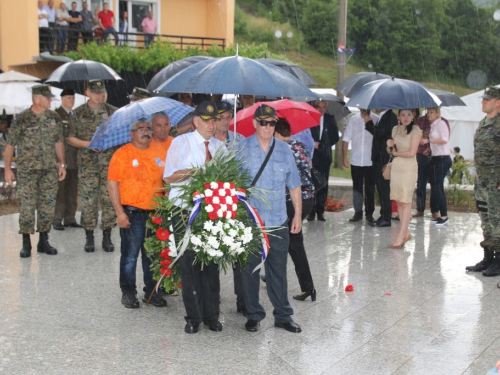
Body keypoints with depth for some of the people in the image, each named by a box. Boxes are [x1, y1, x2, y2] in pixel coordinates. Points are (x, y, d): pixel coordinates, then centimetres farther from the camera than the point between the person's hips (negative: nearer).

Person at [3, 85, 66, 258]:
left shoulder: (54, 117, 6)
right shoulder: (22, 119, -7)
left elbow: (58, 142, 15)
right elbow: (10, 144, -3)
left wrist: (62, 164, 12)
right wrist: (7, 169, -5)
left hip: (50, 170, 4)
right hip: (27, 170, -4)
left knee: (47, 205, 5)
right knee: (28, 205, -4)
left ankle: (43, 241, 17)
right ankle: (26, 243, 6)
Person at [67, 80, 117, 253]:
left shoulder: (112, 111, 8)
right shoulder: (78, 113, 5)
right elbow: (70, 138, 5)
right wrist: (87, 144, -9)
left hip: (109, 162, 1)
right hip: (87, 164, -1)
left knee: (109, 200, -1)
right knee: (88, 201, -1)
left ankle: (107, 237, 8)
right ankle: (89, 238, 10)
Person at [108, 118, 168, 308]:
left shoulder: (160, 153, 10)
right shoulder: (122, 154, -3)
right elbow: (112, 183, -6)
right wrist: (120, 212, -11)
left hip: (155, 212, 4)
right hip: (132, 213, -4)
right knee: (130, 255, 1)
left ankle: (151, 292, 21)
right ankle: (128, 293, 13)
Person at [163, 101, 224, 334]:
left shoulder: (219, 147, 12)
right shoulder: (181, 143, 1)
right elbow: (169, 177, -4)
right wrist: (197, 170, -16)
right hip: (185, 211, -3)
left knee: (211, 262, 6)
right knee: (189, 264, 1)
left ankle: (211, 315, 16)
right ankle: (193, 317, 11)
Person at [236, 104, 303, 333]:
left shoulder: (284, 150, 8)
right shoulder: (242, 149, -1)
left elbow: (294, 185, 13)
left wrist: (298, 214, 11)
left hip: (278, 222, 2)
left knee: (278, 270, 9)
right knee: (249, 269, 6)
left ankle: (283, 316, 19)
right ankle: (253, 315, 19)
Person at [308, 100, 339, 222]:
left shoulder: (330, 119, 10)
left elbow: (335, 137, 14)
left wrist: (323, 146, 4)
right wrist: (312, 144, -10)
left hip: (325, 156, 2)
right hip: (311, 156, -2)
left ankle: (320, 211, 6)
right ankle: (311, 211, 2)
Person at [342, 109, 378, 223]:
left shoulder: (376, 120, -3)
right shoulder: (353, 120, 4)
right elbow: (346, 139, 4)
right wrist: (345, 157, 0)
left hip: (371, 161, -2)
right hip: (356, 161, 2)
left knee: (370, 188, 4)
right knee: (357, 187, 8)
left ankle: (369, 213, 13)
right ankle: (358, 212, 15)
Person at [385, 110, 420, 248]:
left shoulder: (415, 130, -8)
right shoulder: (396, 129, 9)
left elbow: (411, 153, -14)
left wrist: (396, 153, -2)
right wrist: (389, 146, -9)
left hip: (409, 169, -6)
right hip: (396, 167, 6)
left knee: (406, 202, -6)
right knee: (399, 201, 7)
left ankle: (400, 237, -8)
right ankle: (406, 233, 17)